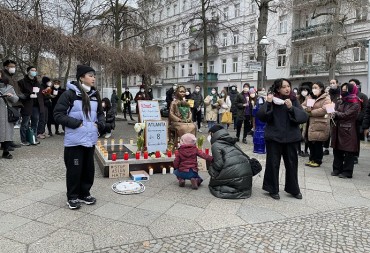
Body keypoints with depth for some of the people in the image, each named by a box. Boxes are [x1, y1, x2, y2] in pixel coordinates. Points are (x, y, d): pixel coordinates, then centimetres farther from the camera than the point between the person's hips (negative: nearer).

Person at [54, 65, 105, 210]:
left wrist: (99, 124, 0)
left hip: (90, 139, 6)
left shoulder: (95, 95, 8)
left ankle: (84, 194, 30)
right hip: (74, 140, -6)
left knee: (88, 168, 13)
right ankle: (72, 197, 22)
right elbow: (58, 115, -10)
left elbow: (100, 113, 19)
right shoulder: (69, 94, -10)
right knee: (74, 169, 5)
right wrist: (76, 123, -17)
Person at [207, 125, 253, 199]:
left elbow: (218, 165, -12)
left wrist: (210, 168, 10)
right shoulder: (230, 142, 19)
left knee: (213, 181, 15)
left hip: (233, 174, -7)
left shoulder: (215, 145, -3)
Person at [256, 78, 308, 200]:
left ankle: (294, 189, 29)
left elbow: (304, 117, -8)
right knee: (273, 164, 3)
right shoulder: (272, 100, -4)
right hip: (273, 137, -2)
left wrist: (291, 108, -21)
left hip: (291, 137, 2)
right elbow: (261, 117, -12)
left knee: (292, 164, 11)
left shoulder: (294, 100, 1)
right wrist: (267, 103, -23)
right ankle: (273, 190, 18)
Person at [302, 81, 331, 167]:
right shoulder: (309, 97, 16)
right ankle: (312, 159, 25)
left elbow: (324, 110, -19)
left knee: (318, 144, 0)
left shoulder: (326, 98, -5)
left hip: (319, 125, -6)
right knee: (311, 143, 11)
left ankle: (318, 161, 14)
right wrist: (306, 109, -13)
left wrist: (310, 112, -12)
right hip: (310, 124, 6)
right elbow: (302, 106, 10)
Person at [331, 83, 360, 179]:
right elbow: (335, 112, 7)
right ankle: (337, 169, 20)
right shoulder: (339, 102, 13)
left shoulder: (355, 104, -6)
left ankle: (347, 172, 8)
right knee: (337, 150, 10)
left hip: (349, 131, -6)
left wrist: (336, 114, -4)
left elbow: (347, 115, -15)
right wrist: (333, 114, -16)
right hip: (337, 129, 6)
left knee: (348, 152, 1)